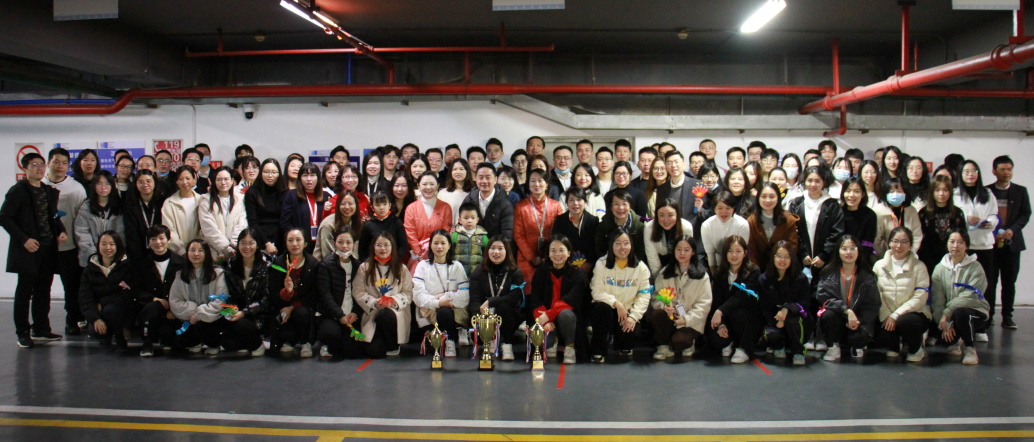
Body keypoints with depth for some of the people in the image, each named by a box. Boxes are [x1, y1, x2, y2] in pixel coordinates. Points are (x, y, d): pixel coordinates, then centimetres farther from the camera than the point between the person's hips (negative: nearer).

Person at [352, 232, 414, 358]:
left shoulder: (401, 269, 9)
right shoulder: (364, 268, 8)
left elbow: (408, 293, 3)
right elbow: (357, 292, 0)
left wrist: (394, 300, -17)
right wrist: (374, 302, -15)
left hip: (396, 311, 0)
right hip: (372, 313, 0)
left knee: (385, 315, -38)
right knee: (374, 351, -21)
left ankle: (393, 346, -10)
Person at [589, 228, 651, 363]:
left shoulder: (640, 267, -1)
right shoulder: (601, 264, -3)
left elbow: (644, 296, -7)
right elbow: (597, 292, -11)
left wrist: (633, 316, -21)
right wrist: (616, 303, -26)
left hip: (628, 311, 1)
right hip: (607, 309, -1)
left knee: (629, 327, -28)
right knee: (602, 307, -34)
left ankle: (625, 347, 15)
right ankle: (598, 351, -17)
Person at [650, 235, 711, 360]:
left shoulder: (701, 275, 0)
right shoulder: (664, 273, 9)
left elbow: (704, 304, -5)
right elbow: (656, 297, 4)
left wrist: (687, 319, -18)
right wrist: (664, 306, -19)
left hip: (691, 322, -3)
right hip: (670, 317, 3)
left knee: (678, 341, -30)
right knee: (656, 314, -29)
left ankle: (689, 342, 8)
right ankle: (664, 346, -6)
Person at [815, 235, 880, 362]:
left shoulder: (867, 276, -1)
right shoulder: (829, 273, -4)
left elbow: (872, 305, -3)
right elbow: (824, 297, -14)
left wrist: (859, 321, -21)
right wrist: (846, 310, -29)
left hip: (859, 319, 1)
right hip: (838, 315, 0)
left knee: (860, 336, -30)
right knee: (828, 315, -33)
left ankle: (857, 346, 11)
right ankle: (833, 347, -5)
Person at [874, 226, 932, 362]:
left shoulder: (918, 267, -3)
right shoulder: (879, 265, 5)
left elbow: (920, 298, -11)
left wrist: (896, 315, -19)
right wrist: (886, 316, -16)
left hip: (915, 313, -2)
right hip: (886, 315, 2)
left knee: (905, 322, -37)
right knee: (881, 335, -29)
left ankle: (916, 349, -1)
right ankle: (894, 345, 12)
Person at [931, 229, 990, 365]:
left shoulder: (975, 267, -9)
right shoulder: (940, 268, 0)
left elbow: (969, 297, -21)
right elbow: (937, 299, -7)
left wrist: (947, 313, -27)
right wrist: (943, 323, -19)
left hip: (974, 310, -4)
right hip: (947, 315, 4)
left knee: (959, 313, -36)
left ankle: (970, 348, -8)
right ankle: (954, 341, 18)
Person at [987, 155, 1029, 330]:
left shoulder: (1020, 191, 9)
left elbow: (1025, 214, 4)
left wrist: (1012, 230, -12)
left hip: (1011, 242, 2)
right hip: (990, 243, -1)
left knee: (1009, 282, 4)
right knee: (989, 281, -2)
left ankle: (1007, 317, 8)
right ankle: (987, 316, 4)